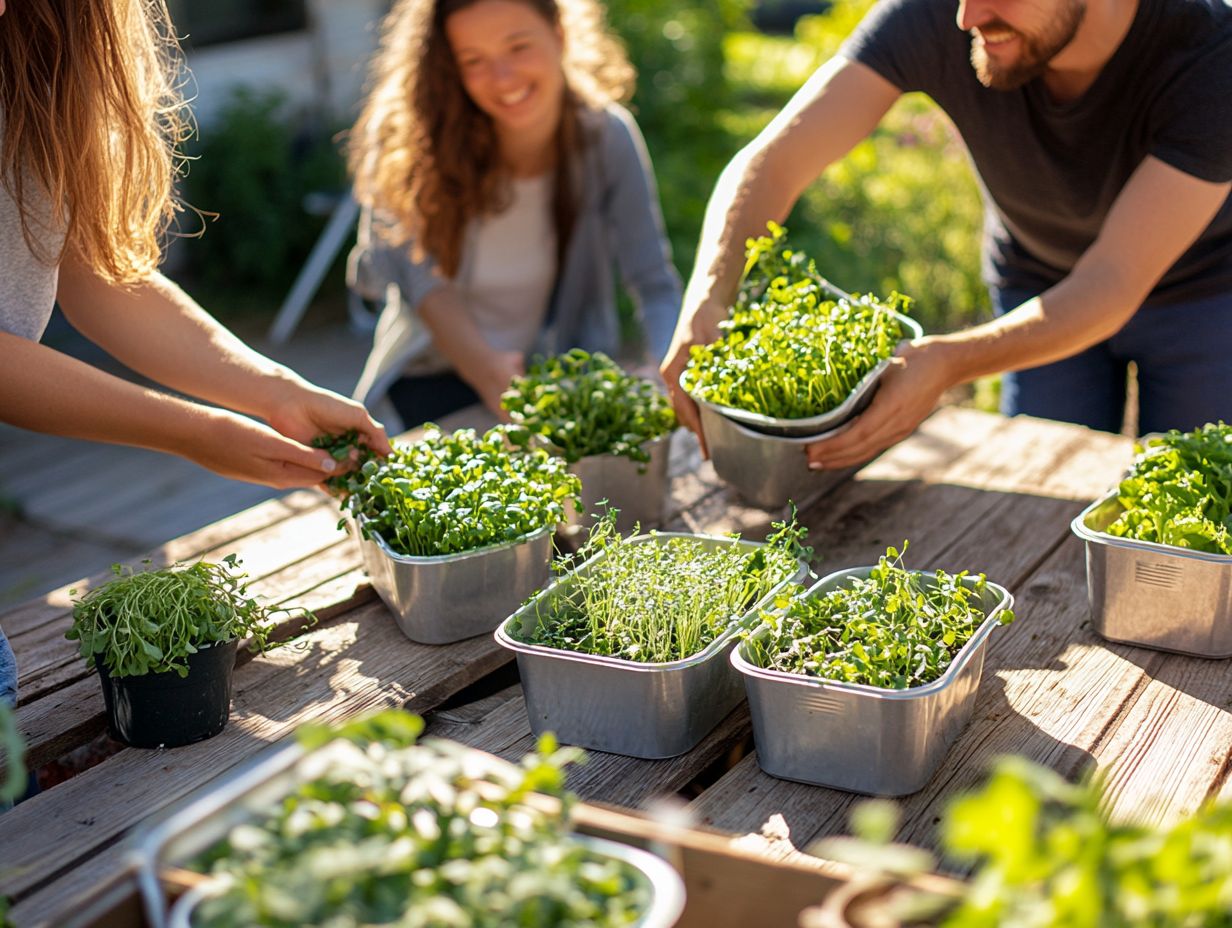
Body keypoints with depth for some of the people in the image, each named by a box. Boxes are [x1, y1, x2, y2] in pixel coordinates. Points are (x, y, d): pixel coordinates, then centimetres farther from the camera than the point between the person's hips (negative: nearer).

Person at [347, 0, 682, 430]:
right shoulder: (412, 140, -15)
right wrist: (489, 373, -31)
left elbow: (655, 285, -9)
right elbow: (419, 276, -16)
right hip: (431, 380, -1)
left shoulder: (606, 134, -9)